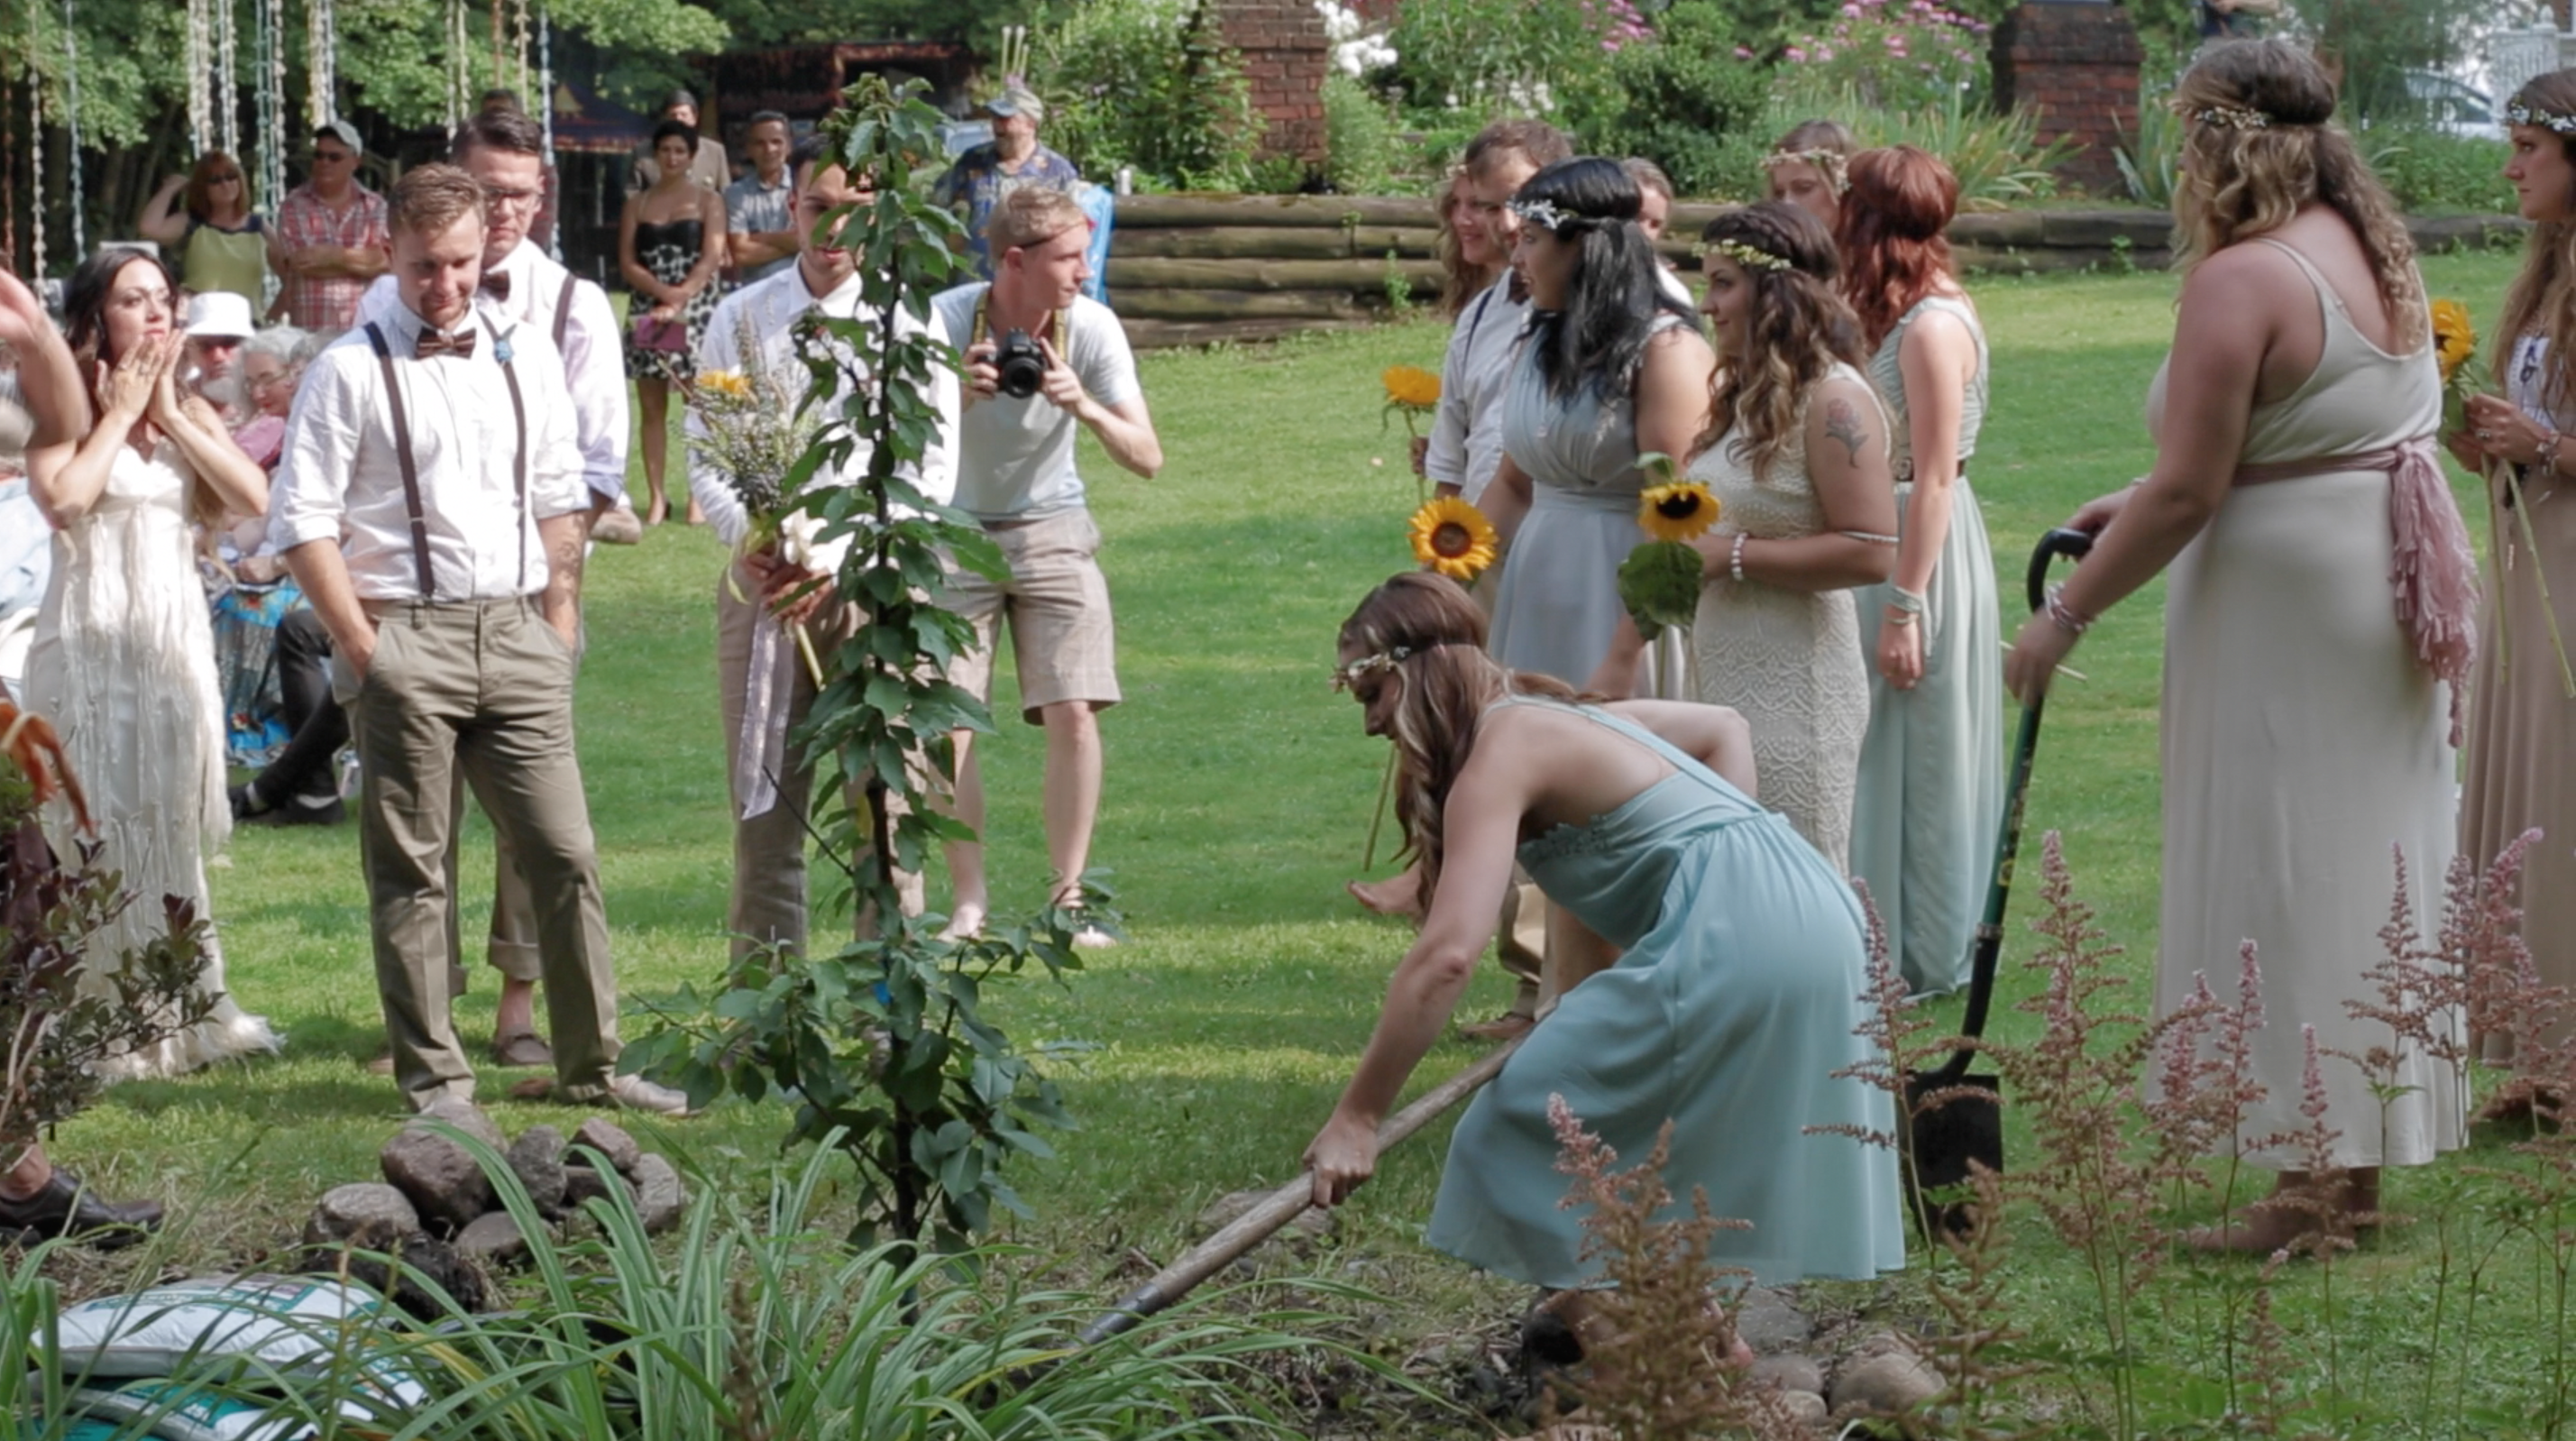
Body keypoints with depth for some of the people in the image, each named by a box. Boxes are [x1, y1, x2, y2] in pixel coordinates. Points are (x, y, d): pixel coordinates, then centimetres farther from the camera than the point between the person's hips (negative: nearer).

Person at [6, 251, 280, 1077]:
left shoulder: (191, 414, 13)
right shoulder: (68, 408, -1)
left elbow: (252, 495, -3)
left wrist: (170, 416, -3)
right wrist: (118, 414, -10)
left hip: (176, 640, 5)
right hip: (91, 643, -5)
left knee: (170, 833, 9)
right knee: (100, 835, -5)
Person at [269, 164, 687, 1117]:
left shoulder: (525, 358, 12)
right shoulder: (352, 370, -2)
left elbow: (560, 499, 17)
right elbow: (303, 523, -4)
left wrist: (561, 622, 8)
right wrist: (361, 644, -8)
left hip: (516, 635, 4)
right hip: (405, 637, -4)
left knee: (565, 855, 2)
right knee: (412, 870, 3)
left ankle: (591, 1066, 10)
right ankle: (432, 1076, 10)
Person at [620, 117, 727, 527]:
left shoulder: (707, 201, 5)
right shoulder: (638, 204, 12)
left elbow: (712, 258, -5)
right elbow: (627, 263, 4)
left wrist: (681, 298, -17)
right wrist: (664, 292, -11)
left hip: (695, 310, -3)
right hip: (648, 310, 3)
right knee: (652, 408, 2)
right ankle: (656, 497, 5)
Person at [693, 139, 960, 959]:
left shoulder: (909, 323, 3)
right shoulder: (742, 320, 11)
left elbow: (933, 476, -2)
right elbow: (704, 454, 11)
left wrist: (838, 562, -12)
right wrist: (746, 536, -9)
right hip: (763, 583, 2)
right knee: (764, 807, 4)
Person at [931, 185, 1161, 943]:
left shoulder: (1091, 327, -14)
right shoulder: (944, 323, -19)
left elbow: (1147, 458, -13)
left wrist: (1086, 407, -32)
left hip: (1051, 530, 1)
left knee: (1074, 712, -9)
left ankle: (1070, 895, 1)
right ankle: (969, 902, 4)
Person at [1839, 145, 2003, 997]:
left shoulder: (1932, 327, -19)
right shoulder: (1918, 314, 10)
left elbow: (1932, 480, -21)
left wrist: (1903, 608, -21)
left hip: (1924, 553, -10)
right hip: (1898, 543, 10)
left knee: (1917, 757, 0)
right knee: (1893, 757, 15)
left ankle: (1923, 958, 9)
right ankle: (1897, 946, 24)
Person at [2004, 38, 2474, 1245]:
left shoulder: (2241, 280, -19)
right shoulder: (2374, 251, 10)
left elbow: (2190, 492, -20)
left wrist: (2066, 614, -12)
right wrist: (2136, 507, 13)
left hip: (2284, 602, -9)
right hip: (2391, 590, 9)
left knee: (2277, 874, -3)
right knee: (2369, 860, 14)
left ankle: (2300, 1191, -1)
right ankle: (2360, 1163, 21)